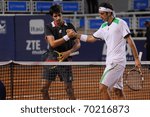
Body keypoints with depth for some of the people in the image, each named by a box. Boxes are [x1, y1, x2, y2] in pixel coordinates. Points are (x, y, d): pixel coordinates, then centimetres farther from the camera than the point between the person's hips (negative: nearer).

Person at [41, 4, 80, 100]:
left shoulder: (69, 26, 0)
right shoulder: (49, 27, -1)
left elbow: (78, 44, 2)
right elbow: (52, 43, -14)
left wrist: (68, 52, -15)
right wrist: (67, 37, -23)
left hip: (65, 60, -1)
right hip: (52, 59, 1)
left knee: (69, 88, -2)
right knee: (44, 88, -1)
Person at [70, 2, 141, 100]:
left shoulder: (120, 23, -7)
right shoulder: (104, 27, 16)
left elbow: (130, 41, -8)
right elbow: (91, 38, 23)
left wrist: (136, 59, -11)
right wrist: (76, 35, 12)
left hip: (117, 61, -8)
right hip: (110, 61, 8)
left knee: (103, 88, -13)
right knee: (118, 91, 6)